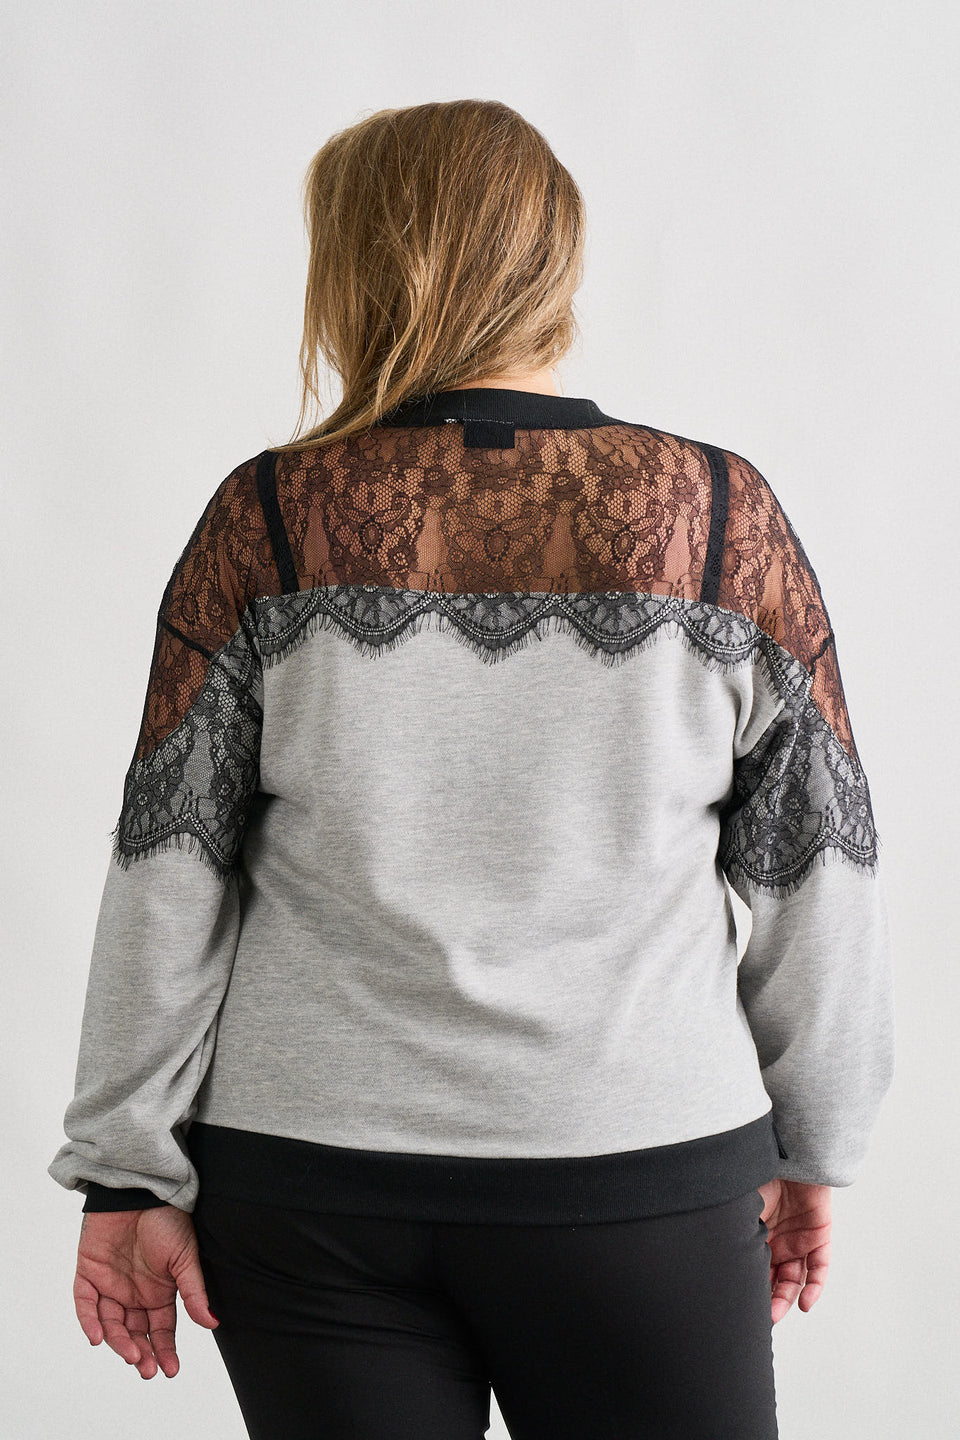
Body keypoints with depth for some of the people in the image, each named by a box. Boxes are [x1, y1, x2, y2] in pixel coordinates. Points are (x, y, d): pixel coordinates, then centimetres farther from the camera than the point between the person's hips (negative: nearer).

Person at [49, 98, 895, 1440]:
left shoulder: (267, 521, -6)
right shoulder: (721, 517, -5)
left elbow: (164, 877, -3)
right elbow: (819, 873, 0)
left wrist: (129, 1174, 6)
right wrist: (812, 1148, 13)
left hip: (309, 1183, 1)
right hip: (640, 1178, 0)